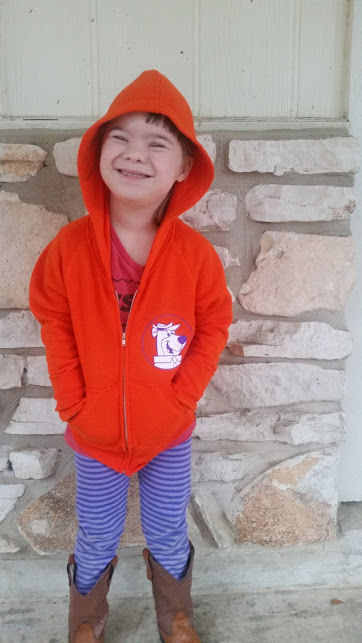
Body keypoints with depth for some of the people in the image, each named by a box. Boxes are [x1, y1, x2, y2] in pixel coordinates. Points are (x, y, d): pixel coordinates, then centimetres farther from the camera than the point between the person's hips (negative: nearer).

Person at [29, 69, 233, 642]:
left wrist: (180, 397, -11)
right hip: (95, 433, 0)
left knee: (168, 534, 21)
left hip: (170, 432, 0)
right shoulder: (69, 246, -15)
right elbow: (55, 326, -5)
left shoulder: (196, 253, -17)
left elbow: (213, 326, -6)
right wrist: (73, 403, -8)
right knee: (97, 539, 20)